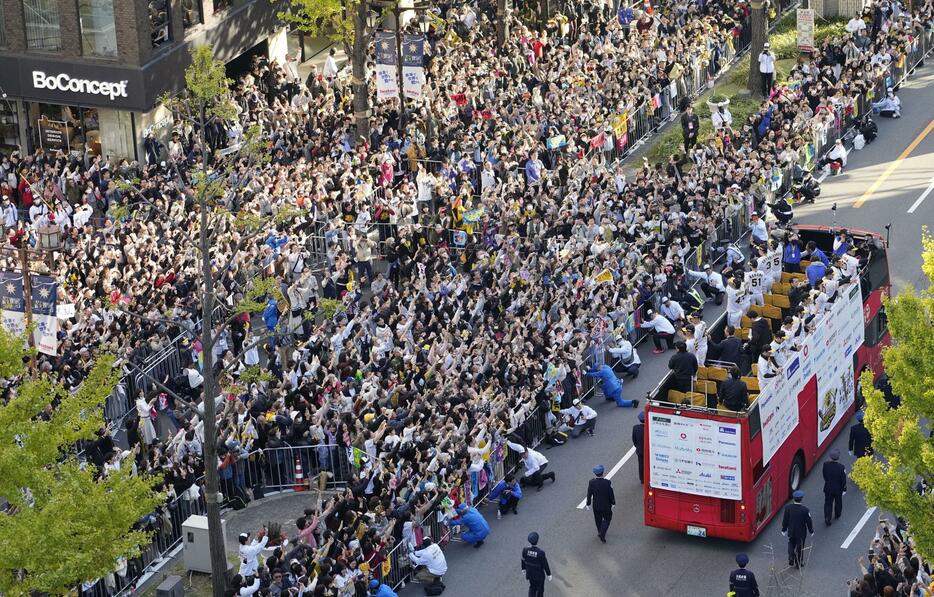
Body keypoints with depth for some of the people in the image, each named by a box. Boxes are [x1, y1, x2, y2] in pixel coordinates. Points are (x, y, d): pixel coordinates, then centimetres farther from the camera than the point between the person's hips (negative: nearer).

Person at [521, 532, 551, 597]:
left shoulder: (525, 550, -24)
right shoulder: (541, 552, -35)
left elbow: (523, 560, -5)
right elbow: (545, 565, -21)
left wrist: (523, 568, 15)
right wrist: (549, 574, -4)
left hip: (529, 573, 3)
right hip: (539, 575, -3)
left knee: (532, 587, 29)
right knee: (540, 589, 24)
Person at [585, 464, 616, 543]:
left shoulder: (591, 483, -17)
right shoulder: (607, 483, -23)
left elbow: (589, 494, -6)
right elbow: (611, 494, -12)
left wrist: (588, 504, 8)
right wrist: (613, 503, 5)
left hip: (596, 506, 2)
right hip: (606, 506, -2)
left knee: (598, 519, 23)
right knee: (607, 519, 16)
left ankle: (600, 532, 41)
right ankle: (602, 534, 2)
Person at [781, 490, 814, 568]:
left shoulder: (788, 508, -16)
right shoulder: (805, 510, -23)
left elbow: (785, 520, -5)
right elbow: (808, 521, -11)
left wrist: (784, 529, 10)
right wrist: (811, 531, 6)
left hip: (791, 532, 2)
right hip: (801, 532, -2)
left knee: (791, 544, 27)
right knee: (799, 547, 15)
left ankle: (791, 559, 12)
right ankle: (798, 564, 28)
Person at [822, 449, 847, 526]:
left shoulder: (825, 465, -18)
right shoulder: (841, 467, -25)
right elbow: (843, 480, -15)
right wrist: (844, 489, -1)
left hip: (828, 488, 1)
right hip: (838, 489, -1)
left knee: (828, 503, 11)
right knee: (838, 502, 24)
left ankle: (827, 519, 2)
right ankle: (837, 514, 44)